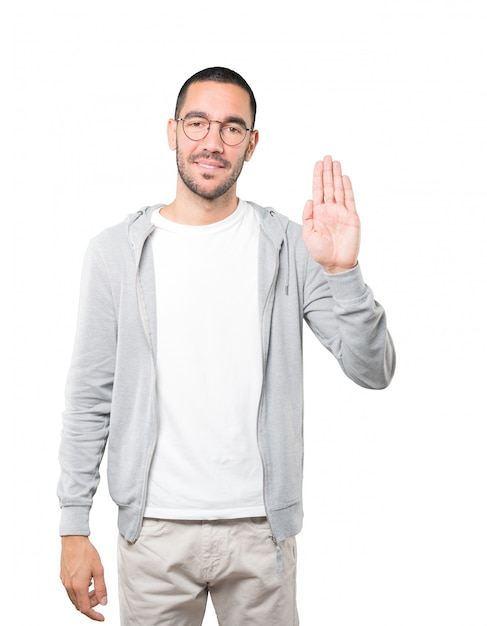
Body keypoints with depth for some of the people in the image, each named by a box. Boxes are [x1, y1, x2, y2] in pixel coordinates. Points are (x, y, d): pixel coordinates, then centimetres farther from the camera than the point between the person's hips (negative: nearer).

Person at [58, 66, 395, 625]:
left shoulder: (290, 248, -3)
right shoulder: (116, 252, -2)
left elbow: (373, 370, -9)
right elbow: (90, 399, 1)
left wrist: (341, 270, -25)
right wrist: (74, 527, -1)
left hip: (261, 525, 0)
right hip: (153, 528, 0)